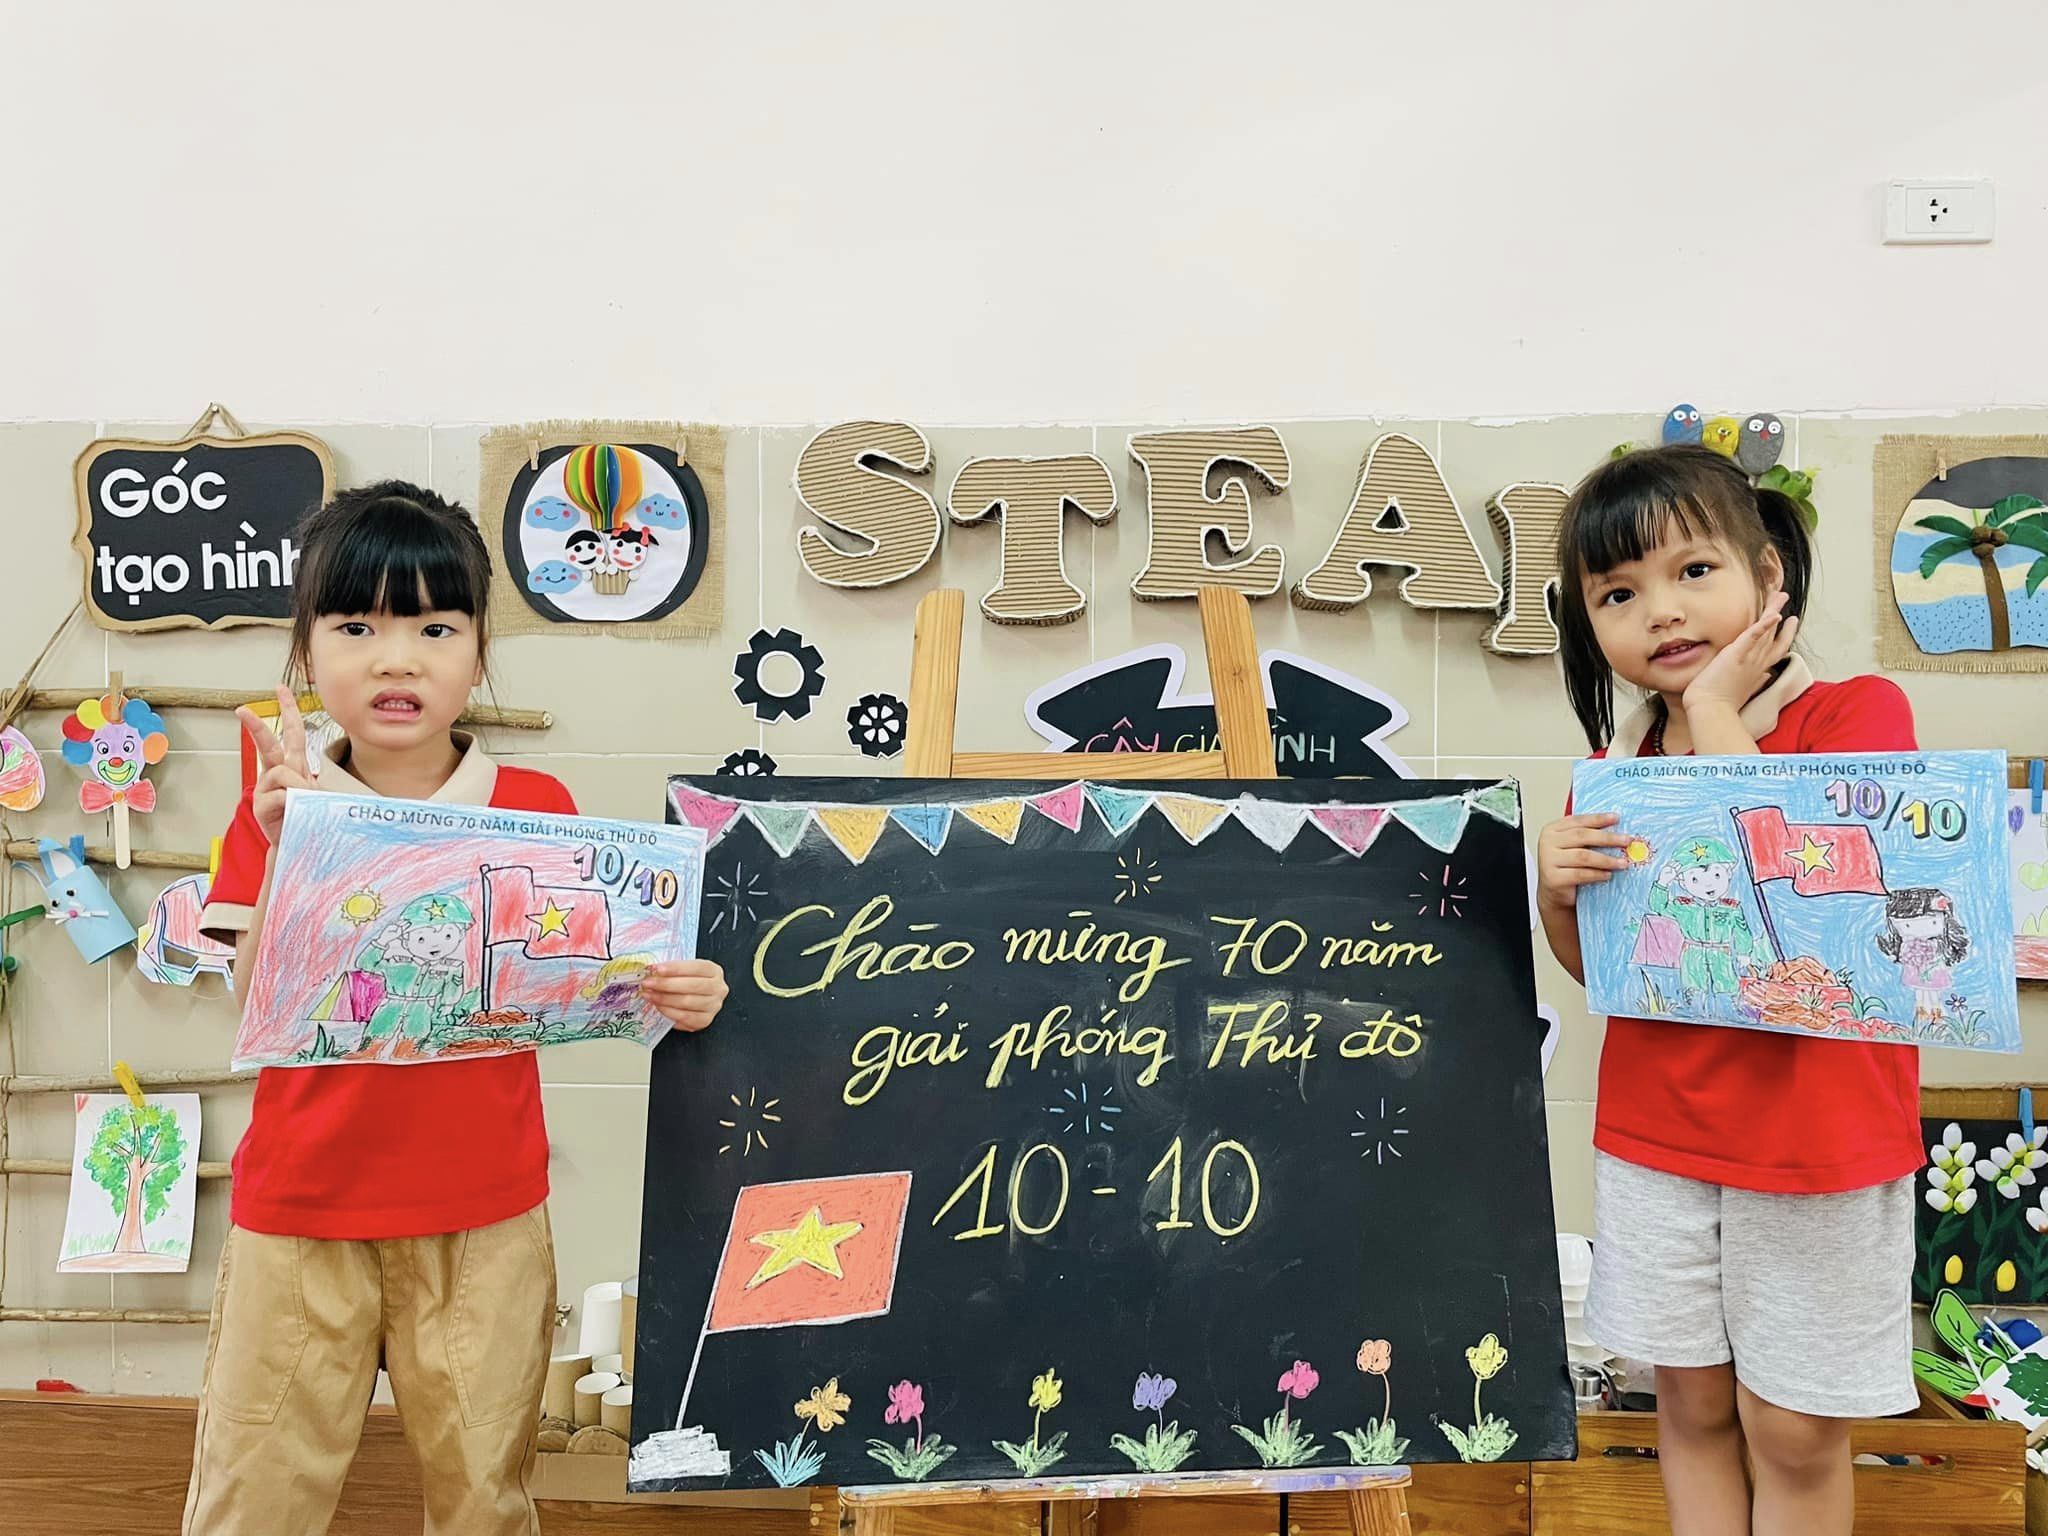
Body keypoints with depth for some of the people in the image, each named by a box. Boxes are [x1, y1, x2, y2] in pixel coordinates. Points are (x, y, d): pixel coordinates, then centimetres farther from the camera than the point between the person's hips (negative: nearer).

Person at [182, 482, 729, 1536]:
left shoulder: (538, 808, -3)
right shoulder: (278, 813, -2)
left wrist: (670, 996, -20)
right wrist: (286, 849, -23)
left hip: (484, 1219, 0)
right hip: (301, 1213, 1)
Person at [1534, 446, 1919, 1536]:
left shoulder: (1855, 713, -11)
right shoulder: (1619, 764, 1)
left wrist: (1718, 718, -20)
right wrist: (1557, 892, -12)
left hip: (1814, 1143, -4)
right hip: (1655, 1138, 4)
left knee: (1795, 1431, 11)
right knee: (1691, 1403, 17)